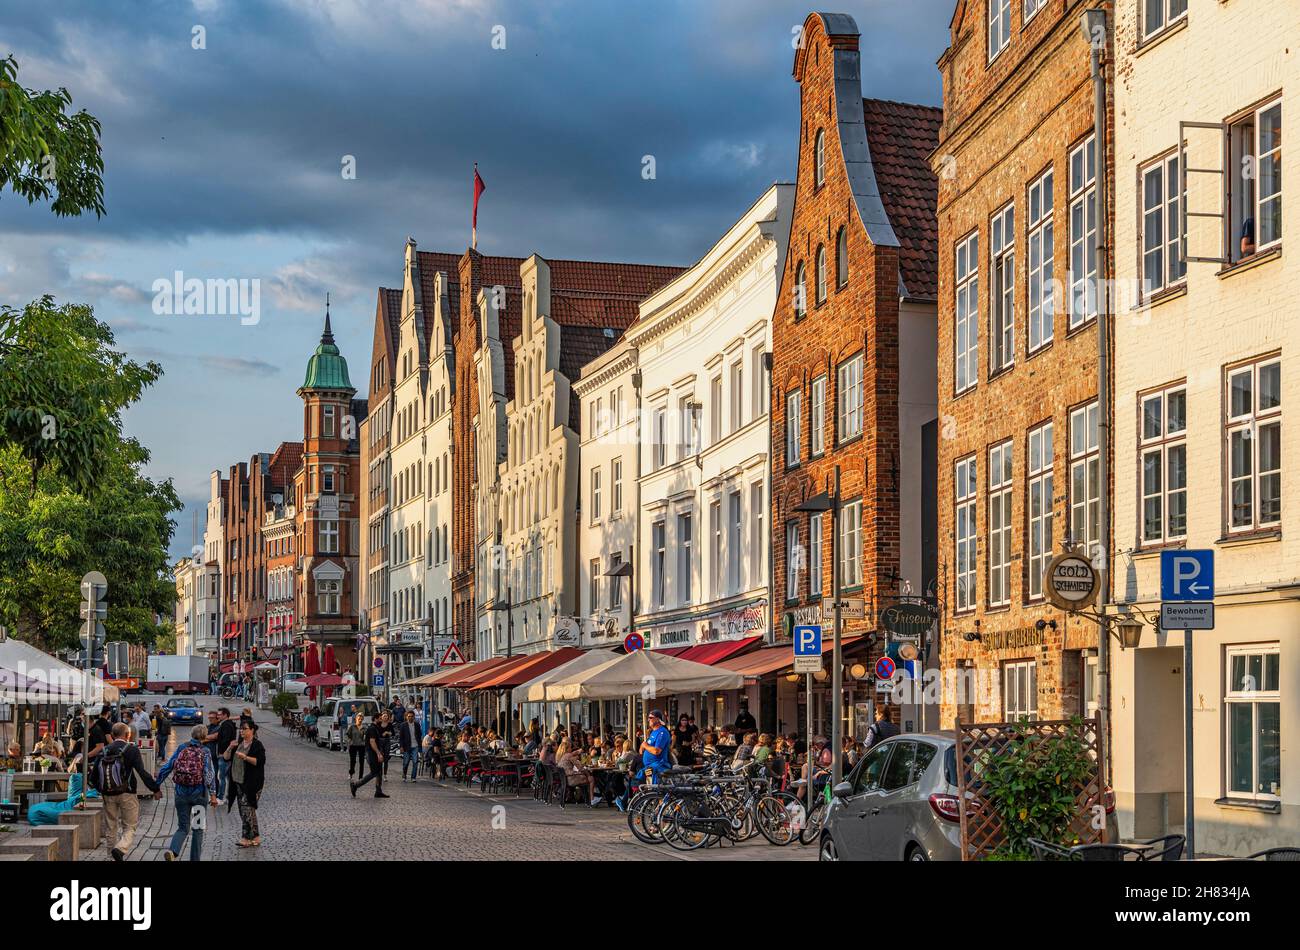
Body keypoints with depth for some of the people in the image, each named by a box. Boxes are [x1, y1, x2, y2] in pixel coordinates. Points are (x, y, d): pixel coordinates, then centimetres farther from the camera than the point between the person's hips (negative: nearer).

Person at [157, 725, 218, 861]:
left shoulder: (181, 749, 3)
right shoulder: (205, 751, -5)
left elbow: (166, 769, 2)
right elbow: (209, 773, -15)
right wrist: (213, 794, -17)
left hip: (181, 794, 2)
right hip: (199, 794, -2)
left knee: (183, 828, 10)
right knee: (198, 828, 15)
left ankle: (172, 850, -17)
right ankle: (194, 858, 15)